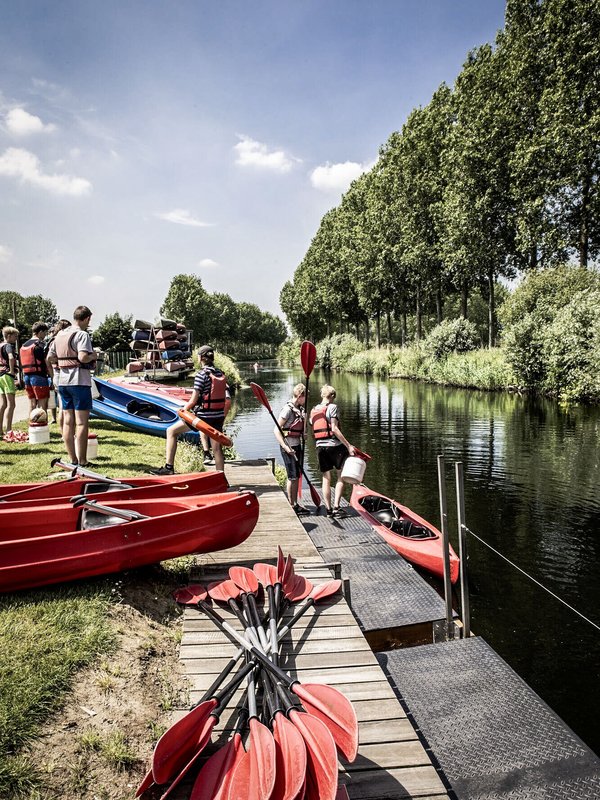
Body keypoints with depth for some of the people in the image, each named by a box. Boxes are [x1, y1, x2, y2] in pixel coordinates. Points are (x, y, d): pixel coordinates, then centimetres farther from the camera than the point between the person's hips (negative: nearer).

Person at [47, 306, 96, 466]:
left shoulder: (60, 334, 14)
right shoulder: (82, 334, -11)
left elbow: (50, 358, 14)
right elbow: (83, 357, -24)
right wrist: (93, 355, -5)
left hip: (62, 381, 8)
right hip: (79, 381, -8)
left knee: (68, 421, 10)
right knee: (82, 422, -3)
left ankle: (72, 459, 17)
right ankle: (82, 461, -1)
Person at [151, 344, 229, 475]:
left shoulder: (201, 374, -10)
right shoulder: (220, 374, 8)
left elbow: (193, 400, -13)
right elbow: (228, 400, 9)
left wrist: (184, 410, 5)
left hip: (203, 415, -6)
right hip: (218, 417, 6)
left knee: (171, 431, 7)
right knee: (217, 448, 18)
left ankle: (169, 467, 4)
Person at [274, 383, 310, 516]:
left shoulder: (300, 409, 9)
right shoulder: (288, 409, -16)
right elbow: (276, 430, -20)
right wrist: (285, 447, -26)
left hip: (297, 445, 9)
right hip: (289, 447, -8)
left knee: (297, 476, 15)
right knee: (292, 477, -2)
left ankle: (295, 503, 25)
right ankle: (291, 506, 9)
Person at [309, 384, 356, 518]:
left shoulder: (313, 410, 11)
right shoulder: (332, 407, -8)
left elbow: (314, 429, 11)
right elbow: (334, 429, -17)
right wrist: (348, 445, -17)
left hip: (320, 447, 5)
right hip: (335, 445, -5)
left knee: (326, 479, 11)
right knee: (341, 476, 7)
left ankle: (328, 509, 13)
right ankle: (336, 507, 0)